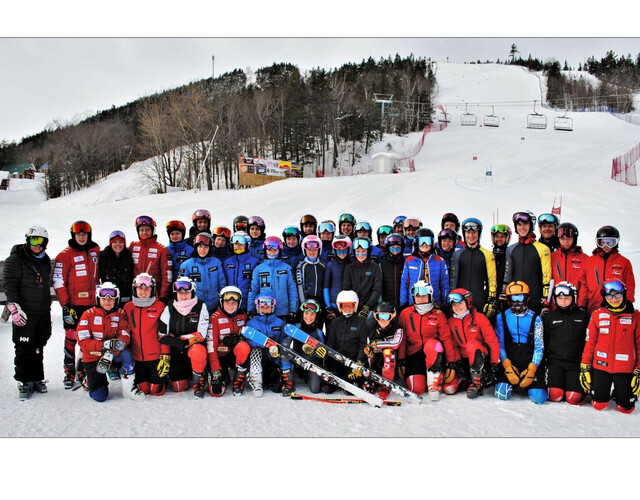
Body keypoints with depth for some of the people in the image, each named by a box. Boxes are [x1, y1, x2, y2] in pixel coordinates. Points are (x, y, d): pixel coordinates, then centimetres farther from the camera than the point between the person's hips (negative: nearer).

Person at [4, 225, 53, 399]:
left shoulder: (45, 260, 14)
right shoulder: (16, 258, -5)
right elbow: (9, 283, -11)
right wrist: (14, 307, -19)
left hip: (43, 313, 6)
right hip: (24, 313, -5)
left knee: (38, 347, 11)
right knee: (24, 348, -3)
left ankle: (37, 379, 21)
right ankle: (25, 382, 7)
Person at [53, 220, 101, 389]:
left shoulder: (96, 251, 8)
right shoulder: (65, 255, -4)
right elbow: (59, 282, -6)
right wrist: (65, 305, -11)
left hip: (92, 303, 3)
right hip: (73, 304, -3)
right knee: (71, 338, 1)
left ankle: (83, 370, 19)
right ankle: (69, 371, 14)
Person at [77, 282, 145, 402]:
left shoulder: (121, 314, -3)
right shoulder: (89, 314, -9)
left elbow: (125, 336, -15)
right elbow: (83, 342, -16)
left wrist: (111, 353, -33)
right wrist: (104, 344, -33)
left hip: (114, 354, 1)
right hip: (93, 357, -1)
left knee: (126, 354, -34)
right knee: (100, 397, -9)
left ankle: (129, 388, -18)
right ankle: (90, 380, 25)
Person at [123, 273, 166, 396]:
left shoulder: (160, 307, -4)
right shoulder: (128, 307, 5)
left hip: (155, 356, -3)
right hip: (137, 357, 3)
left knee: (157, 390, 0)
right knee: (142, 389, 6)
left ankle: (163, 377, 31)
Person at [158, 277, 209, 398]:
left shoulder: (200, 307, -8)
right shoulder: (169, 308, 1)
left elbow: (201, 335, -14)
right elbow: (162, 335, 1)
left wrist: (178, 340, -21)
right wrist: (164, 357, -8)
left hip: (193, 346, -2)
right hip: (176, 351, 3)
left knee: (198, 351, -39)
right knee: (178, 387, -6)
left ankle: (198, 382, -14)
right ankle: (185, 374, 30)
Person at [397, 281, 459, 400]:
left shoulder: (438, 314, -2)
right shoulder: (405, 314, 0)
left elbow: (446, 339, -5)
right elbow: (401, 339, 0)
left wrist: (451, 363, -11)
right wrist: (400, 361, -5)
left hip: (433, 352, -1)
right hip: (413, 354, 1)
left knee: (433, 344, -37)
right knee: (416, 389, -18)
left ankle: (434, 384, -25)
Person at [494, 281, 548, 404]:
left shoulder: (535, 319, 6)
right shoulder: (501, 317, 6)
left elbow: (539, 346, 3)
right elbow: (499, 344, 1)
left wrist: (532, 369, -9)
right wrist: (507, 365, -13)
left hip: (530, 363, 0)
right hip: (508, 361, 0)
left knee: (539, 398, -15)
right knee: (502, 394, -19)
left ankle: (526, 382, 18)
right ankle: (511, 382, 15)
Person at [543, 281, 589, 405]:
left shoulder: (583, 316, 7)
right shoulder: (549, 317, 11)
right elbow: (544, 342, 15)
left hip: (576, 362, -1)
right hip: (555, 361, 1)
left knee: (574, 398, -15)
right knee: (555, 396, -16)